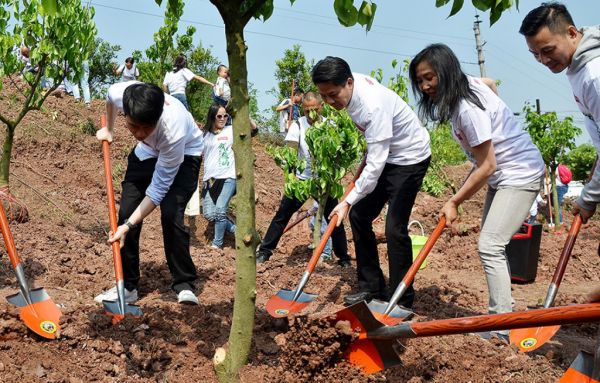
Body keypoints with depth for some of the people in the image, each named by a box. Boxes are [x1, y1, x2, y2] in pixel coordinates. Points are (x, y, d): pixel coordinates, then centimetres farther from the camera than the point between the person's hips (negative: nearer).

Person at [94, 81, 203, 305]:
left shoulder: (173, 130, -44)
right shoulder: (121, 94, -34)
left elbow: (158, 189, -33)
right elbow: (110, 97, -3)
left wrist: (127, 226, -36)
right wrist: (108, 129, 10)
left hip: (183, 155, -5)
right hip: (147, 152, 5)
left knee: (171, 215, -23)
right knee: (126, 212, -5)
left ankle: (184, 286, -8)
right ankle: (127, 286, 7)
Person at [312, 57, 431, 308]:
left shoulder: (373, 106, -35)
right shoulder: (350, 85, -9)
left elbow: (376, 165, -35)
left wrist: (348, 202, -36)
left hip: (409, 158, -9)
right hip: (384, 155, 9)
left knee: (395, 227, -14)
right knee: (359, 215, 7)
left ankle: (402, 302, -2)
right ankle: (372, 287, 18)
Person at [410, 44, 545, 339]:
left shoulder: (468, 110, -28)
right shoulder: (467, 83, -1)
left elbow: (487, 166, -25)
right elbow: (491, 82, 25)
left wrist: (454, 202, -16)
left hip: (520, 174, -10)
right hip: (502, 176, 10)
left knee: (489, 246, -16)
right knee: (490, 245, 10)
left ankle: (502, 328, -13)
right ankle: (499, 313, 17)